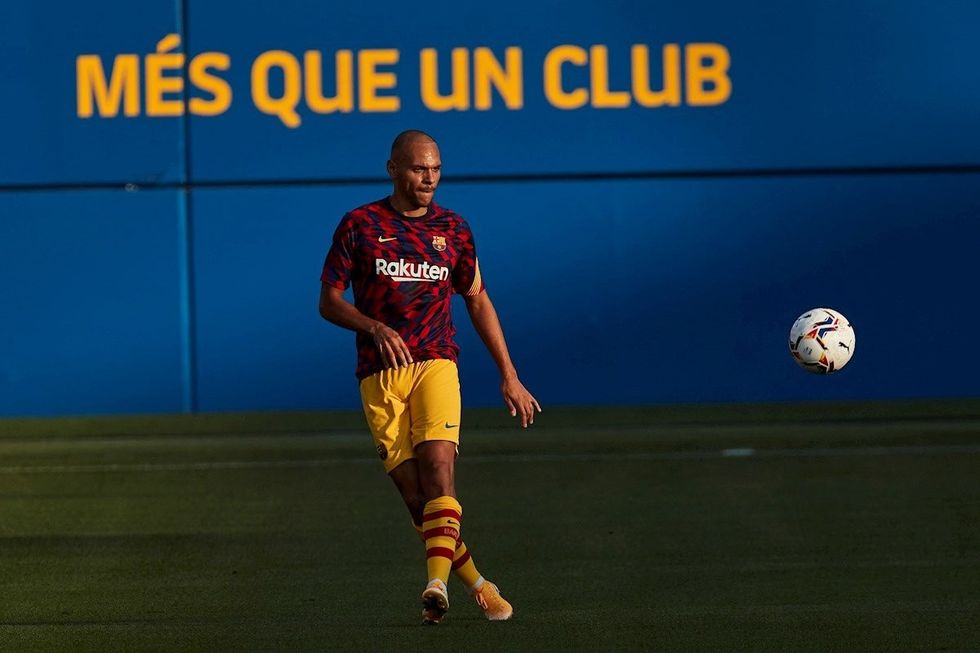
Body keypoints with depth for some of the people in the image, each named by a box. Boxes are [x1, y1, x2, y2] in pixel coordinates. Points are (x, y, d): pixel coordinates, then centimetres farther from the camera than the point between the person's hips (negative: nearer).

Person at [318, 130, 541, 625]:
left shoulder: (452, 229, 10)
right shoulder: (360, 225, 3)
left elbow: (478, 301, 18)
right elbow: (329, 301, 4)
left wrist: (509, 375, 15)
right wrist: (375, 328, -15)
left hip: (436, 363, 1)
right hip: (379, 375, 0)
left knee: (438, 463, -22)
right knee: (412, 488, -6)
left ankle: (437, 584, -32)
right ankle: (476, 584, 5)